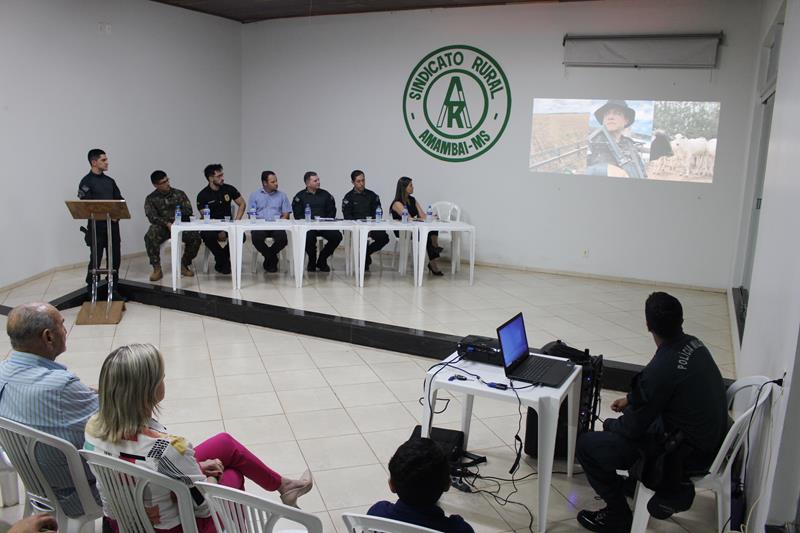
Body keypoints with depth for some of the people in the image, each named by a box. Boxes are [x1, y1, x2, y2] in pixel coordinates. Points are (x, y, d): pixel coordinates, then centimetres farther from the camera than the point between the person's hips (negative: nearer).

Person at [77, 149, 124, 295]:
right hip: (96, 225, -6)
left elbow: (120, 200, 14)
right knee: (96, 258, -3)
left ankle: (113, 287, 20)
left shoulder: (110, 181, 14)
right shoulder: (86, 182, -5)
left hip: (113, 224, 6)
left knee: (115, 257, 7)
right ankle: (91, 290, 7)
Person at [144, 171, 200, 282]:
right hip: (161, 227, -1)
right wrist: (167, 224, -24)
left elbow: (188, 211, 4)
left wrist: (176, 215, -10)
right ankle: (157, 269, -23)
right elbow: (152, 216, -9)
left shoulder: (179, 194, 11)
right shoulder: (151, 199, 6)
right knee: (149, 237, -35)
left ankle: (184, 265, -6)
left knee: (195, 237, -28)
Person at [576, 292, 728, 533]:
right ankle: (674, 486, 23)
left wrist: (609, 423, 5)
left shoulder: (660, 370, -29)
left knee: (587, 445, -7)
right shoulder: (693, 344, -4)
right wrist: (631, 399, 20)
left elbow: (633, 429, -15)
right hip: (712, 438, 9)